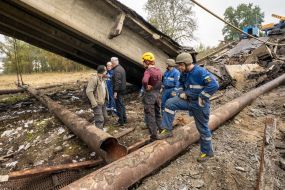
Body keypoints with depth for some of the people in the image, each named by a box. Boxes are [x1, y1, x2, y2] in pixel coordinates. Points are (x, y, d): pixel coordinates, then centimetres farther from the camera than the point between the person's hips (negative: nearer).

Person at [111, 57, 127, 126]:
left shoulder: (117, 70, -18)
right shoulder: (121, 68, 14)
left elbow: (117, 82, -24)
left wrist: (115, 92, -23)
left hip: (118, 90, -10)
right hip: (122, 89, 10)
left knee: (119, 105, -3)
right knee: (121, 104, 18)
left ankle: (121, 121, 6)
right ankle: (124, 119, 29)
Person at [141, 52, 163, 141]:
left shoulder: (148, 71, -18)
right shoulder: (159, 70, 6)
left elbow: (144, 81, -37)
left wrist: (146, 87, -20)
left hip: (149, 95, -8)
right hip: (158, 94, 8)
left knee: (150, 117, 2)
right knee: (158, 114, 20)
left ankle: (154, 137, 9)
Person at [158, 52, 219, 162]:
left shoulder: (200, 72, -20)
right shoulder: (187, 74, 7)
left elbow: (214, 85, -29)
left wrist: (201, 97, -22)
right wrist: (184, 93, 2)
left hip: (199, 104, -7)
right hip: (189, 100, 8)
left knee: (203, 128, 6)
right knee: (170, 103, -9)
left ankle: (207, 152, 29)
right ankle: (167, 130, -4)